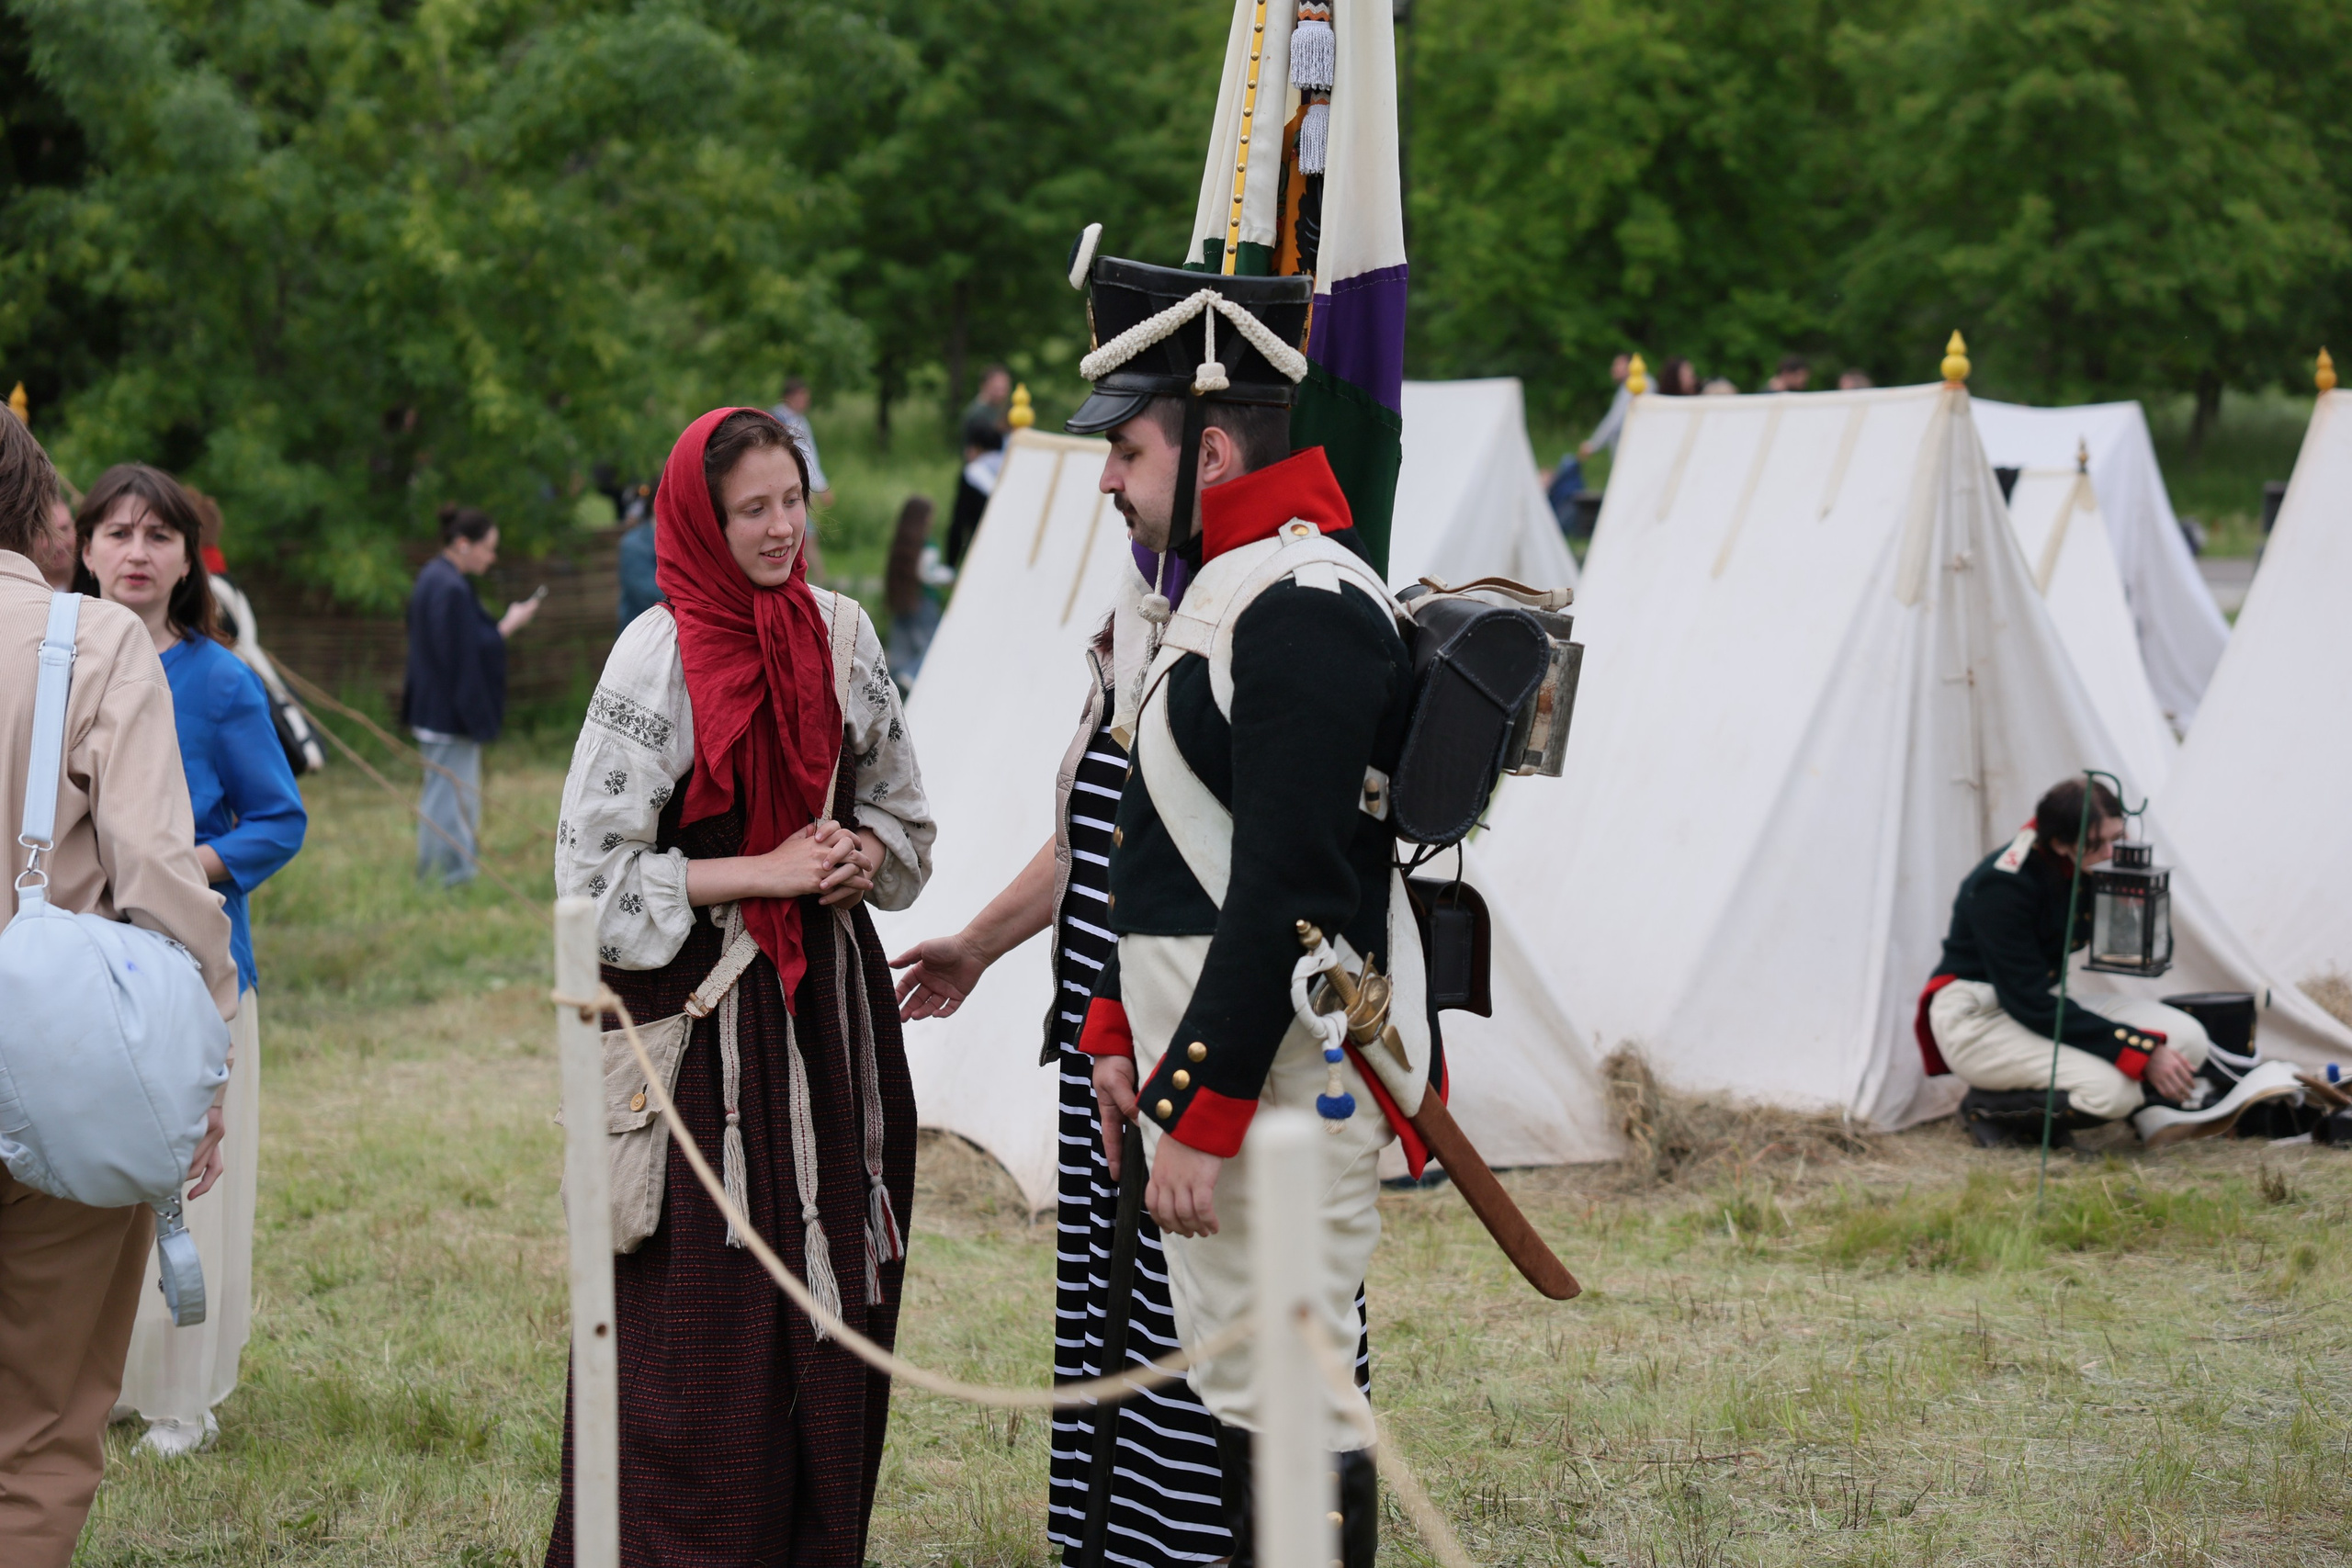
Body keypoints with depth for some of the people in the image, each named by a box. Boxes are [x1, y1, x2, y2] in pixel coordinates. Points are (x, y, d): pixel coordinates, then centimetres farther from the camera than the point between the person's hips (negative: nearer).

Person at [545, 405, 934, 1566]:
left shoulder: (839, 631, 7)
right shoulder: (658, 654, -8)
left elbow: (903, 810, 18)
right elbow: (593, 868, -11)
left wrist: (864, 855, -4)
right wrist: (763, 874, -13)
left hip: (829, 1000, 5)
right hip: (701, 1004, -5)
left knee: (833, 1286, 6)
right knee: (701, 1311, -3)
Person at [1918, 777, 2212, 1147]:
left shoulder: (2091, 871, -2)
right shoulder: (2002, 885, -25)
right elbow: (2029, 1003, -25)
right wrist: (2142, 1053, -27)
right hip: (1977, 1019, -8)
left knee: (2188, 1039, -9)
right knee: (2113, 1089, -31)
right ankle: (1989, 1107, -5)